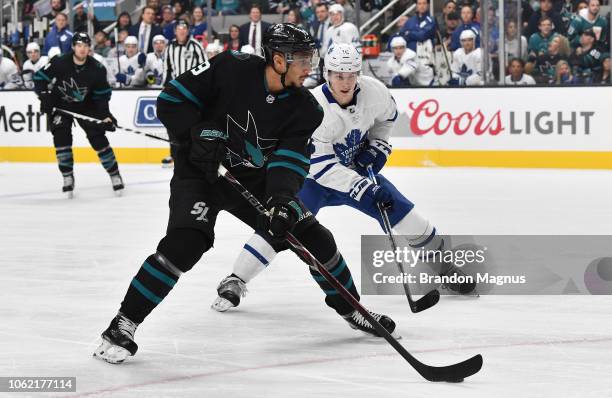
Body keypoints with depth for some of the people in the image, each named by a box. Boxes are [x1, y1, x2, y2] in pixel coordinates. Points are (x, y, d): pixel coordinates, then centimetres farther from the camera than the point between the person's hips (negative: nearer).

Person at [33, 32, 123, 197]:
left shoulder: (97, 69, -17)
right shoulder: (59, 63, -22)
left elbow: (102, 95, -8)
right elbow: (39, 77, -11)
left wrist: (106, 115, -16)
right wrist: (44, 97, -22)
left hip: (85, 106, 1)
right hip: (60, 105, -1)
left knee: (97, 137, -8)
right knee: (61, 137, -14)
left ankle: (115, 174, 4)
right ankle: (68, 177, -2)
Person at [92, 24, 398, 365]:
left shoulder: (305, 109, -10)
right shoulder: (231, 69, -20)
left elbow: (290, 160, -18)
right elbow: (172, 99, -15)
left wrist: (281, 199, -36)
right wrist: (199, 134, -28)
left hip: (254, 180, 5)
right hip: (200, 173, -5)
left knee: (314, 237, 1)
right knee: (184, 244, -27)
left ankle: (353, 310, 24)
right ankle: (123, 325, -18)